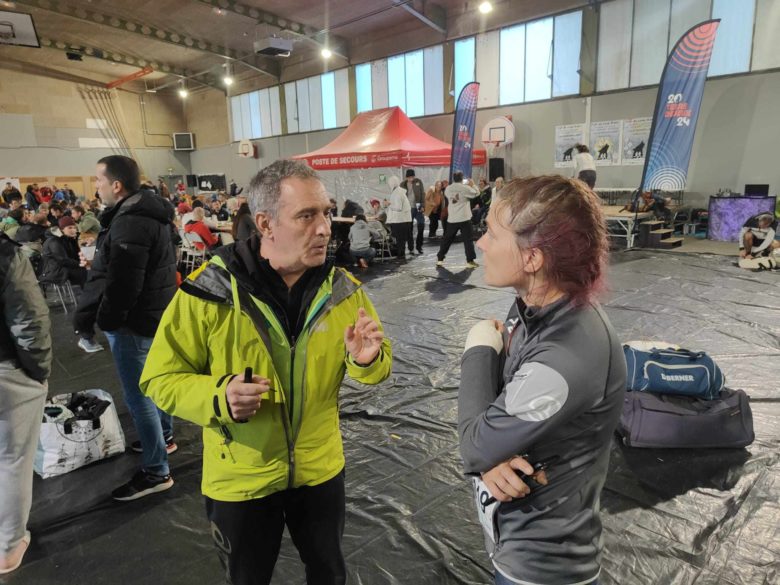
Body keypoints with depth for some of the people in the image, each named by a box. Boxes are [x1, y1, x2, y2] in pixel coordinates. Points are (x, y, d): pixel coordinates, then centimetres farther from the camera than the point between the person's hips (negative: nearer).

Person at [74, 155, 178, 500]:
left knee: (138, 394, -2)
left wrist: (103, 321, -12)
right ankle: (164, 436, 41)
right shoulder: (149, 212, 10)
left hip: (134, 320, -11)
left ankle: (156, 471, 8)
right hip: (156, 312, 11)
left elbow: (121, 284, -24)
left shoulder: (129, 222, -23)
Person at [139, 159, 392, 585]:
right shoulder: (210, 292, -20)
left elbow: (375, 367, 0)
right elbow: (160, 378, -11)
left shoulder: (341, 289, -10)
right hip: (240, 480, -2)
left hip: (320, 469, 3)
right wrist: (217, 396, -30)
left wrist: (366, 361, -24)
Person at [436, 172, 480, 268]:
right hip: (464, 218, -4)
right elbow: (476, 193, 1)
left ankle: (440, 259, 16)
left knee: (447, 239, 13)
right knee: (468, 239, 1)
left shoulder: (448, 189, 4)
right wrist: (472, 185, 17)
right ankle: (470, 260, -1)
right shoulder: (465, 188, -8)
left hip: (452, 219, 4)